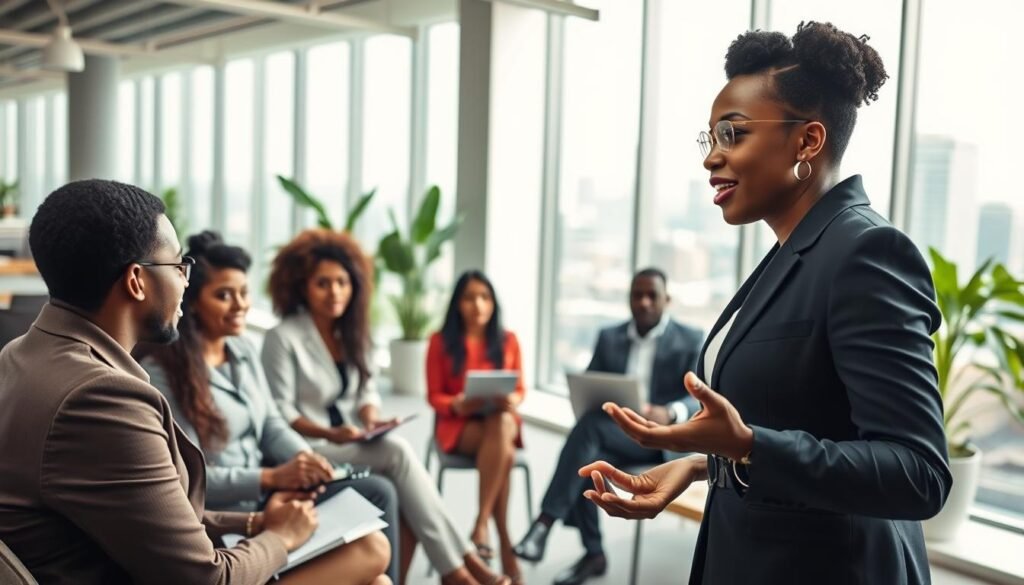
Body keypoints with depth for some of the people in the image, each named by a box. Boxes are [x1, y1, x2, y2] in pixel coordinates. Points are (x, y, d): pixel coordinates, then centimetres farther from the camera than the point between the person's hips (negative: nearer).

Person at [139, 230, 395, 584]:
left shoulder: (244, 349, 8)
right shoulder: (159, 372, -17)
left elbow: (271, 425, 9)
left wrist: (306, 458, -12)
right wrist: (273, 477, -26)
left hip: (266, 489, 8)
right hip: (218, 513, -8)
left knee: (378, 492, -6)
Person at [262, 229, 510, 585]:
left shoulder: (353, 333, 12)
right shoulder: (283, 338, -9)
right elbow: (280, 413, -11)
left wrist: (370, 420, -8)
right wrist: (328, 433, -24)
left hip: (351, 445, 6)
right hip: (307, 450, -6)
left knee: (403, 500, -24)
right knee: (398, 451, -27)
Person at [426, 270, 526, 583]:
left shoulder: (508, 340, 9)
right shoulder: (441, 341, 0)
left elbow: (520, 389, 10)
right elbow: (434, 396, 1)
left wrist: (512, 401, -15)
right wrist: (458, 405, -22)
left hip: (502, 420, 2)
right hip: (458, 424, -2)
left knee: (503, 424, -38)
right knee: (504, 453, -36)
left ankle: (481, 524, -35)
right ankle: (504, 543, -31)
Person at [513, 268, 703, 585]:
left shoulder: (691, 340, 2)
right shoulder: (609, 337, 14)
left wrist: (671, 413, -30)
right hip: (611, 433, 5)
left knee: (590, 424, -32)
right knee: (584, 461, -30)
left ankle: (544, 523, -32)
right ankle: (594, 554, -14)